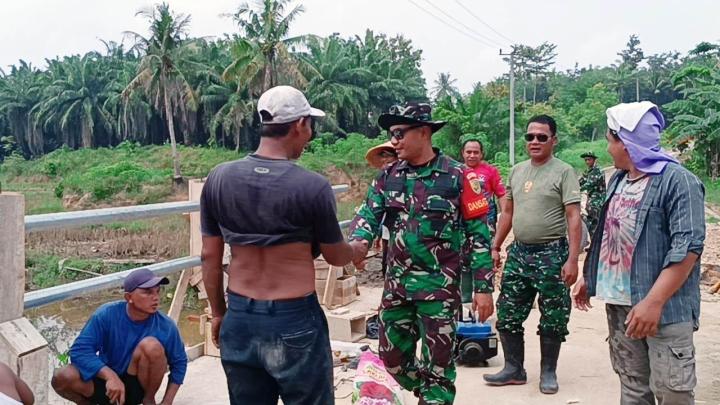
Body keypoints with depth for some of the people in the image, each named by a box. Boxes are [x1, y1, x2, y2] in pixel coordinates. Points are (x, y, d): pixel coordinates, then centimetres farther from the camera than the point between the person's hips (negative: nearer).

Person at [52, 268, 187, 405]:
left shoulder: (165, 326, -17)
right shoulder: (107, 314, -18)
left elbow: (179, 362, -4)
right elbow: (79, 350, -22)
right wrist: (110, 376, -36)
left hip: (137, 387, 0)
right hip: (107, 380, 1)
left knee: (152, 345, -30)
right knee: (62, 378, -27)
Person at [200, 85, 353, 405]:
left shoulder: (218, 178, -4)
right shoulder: (312, 186, -16)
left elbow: (210, 257, 3)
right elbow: (337, 257, -3)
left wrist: (218, 313, 16)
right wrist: (357, 250, 20)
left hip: (239, 320, 5)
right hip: (295, 323, -4)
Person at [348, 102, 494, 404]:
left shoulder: (456, 176, -8)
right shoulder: (387, 177, 5)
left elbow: (479, 234, -6)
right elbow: (368, 214, -3)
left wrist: (483, 288, -8)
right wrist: (358, 243, -26)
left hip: (440, 286, -5)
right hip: (396, 284, 5)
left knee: (437, 364, 5)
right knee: (392, 359, 16)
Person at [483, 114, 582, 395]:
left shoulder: (563, 171, -7)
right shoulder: (517, 171, 10)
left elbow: (573, 218, -12)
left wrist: (572, 259, -19)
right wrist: (495, 247, 12)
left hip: (551, 253, -5)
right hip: (518, 251, 6)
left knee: (552, 319, 6)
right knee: (508, 315, 9)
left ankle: (548, 372, 23)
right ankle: (514, 369, 23)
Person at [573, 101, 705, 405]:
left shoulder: (677, 180, -13)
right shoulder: (618, 180, 12)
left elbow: (687, 248, -20)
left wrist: (653, 302, -25)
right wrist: (588, 278, 17)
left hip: (665, 310, -7)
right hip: (619, 304, 7)